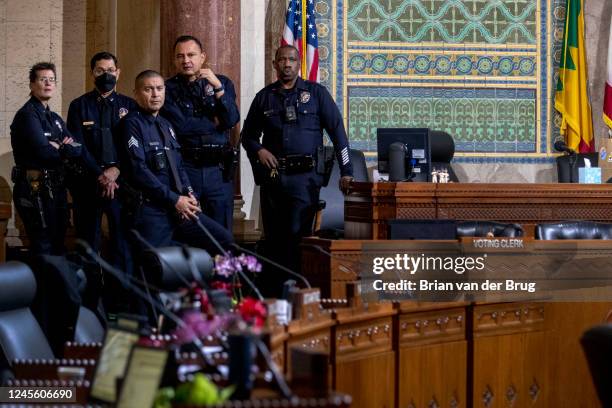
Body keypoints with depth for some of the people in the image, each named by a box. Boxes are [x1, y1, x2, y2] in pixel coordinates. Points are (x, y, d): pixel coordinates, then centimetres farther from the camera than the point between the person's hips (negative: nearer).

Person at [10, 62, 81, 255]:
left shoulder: (54, 118, 18)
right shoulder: (27, 115, -9)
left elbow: (77, 150, 6)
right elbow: (43, 151, -21)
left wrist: (58, 147, -13)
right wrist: (65, 149, -2)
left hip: (56, 188, 9)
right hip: (35, 190, -9)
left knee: (58, 247, 13)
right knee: (44, 250, -7)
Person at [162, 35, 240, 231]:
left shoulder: (222, 83, 9)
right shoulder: (169, 88, 1)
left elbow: (232, 120, -5)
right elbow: (179, 125, -12)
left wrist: (218, 87, -13)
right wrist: (215, 123, -4)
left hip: (218, 170, 2)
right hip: (185, 169, -2)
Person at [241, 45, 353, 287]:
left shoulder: (316, 93, 5)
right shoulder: (264, 97, 13)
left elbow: (337, 131, 2)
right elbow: (248, 135, 21)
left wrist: (346, 172, -5)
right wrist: (258, 150, -2)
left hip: (305, 176, -3)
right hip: (272, 175, 3)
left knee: (297, 236, -11)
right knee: (273, 237, 7)